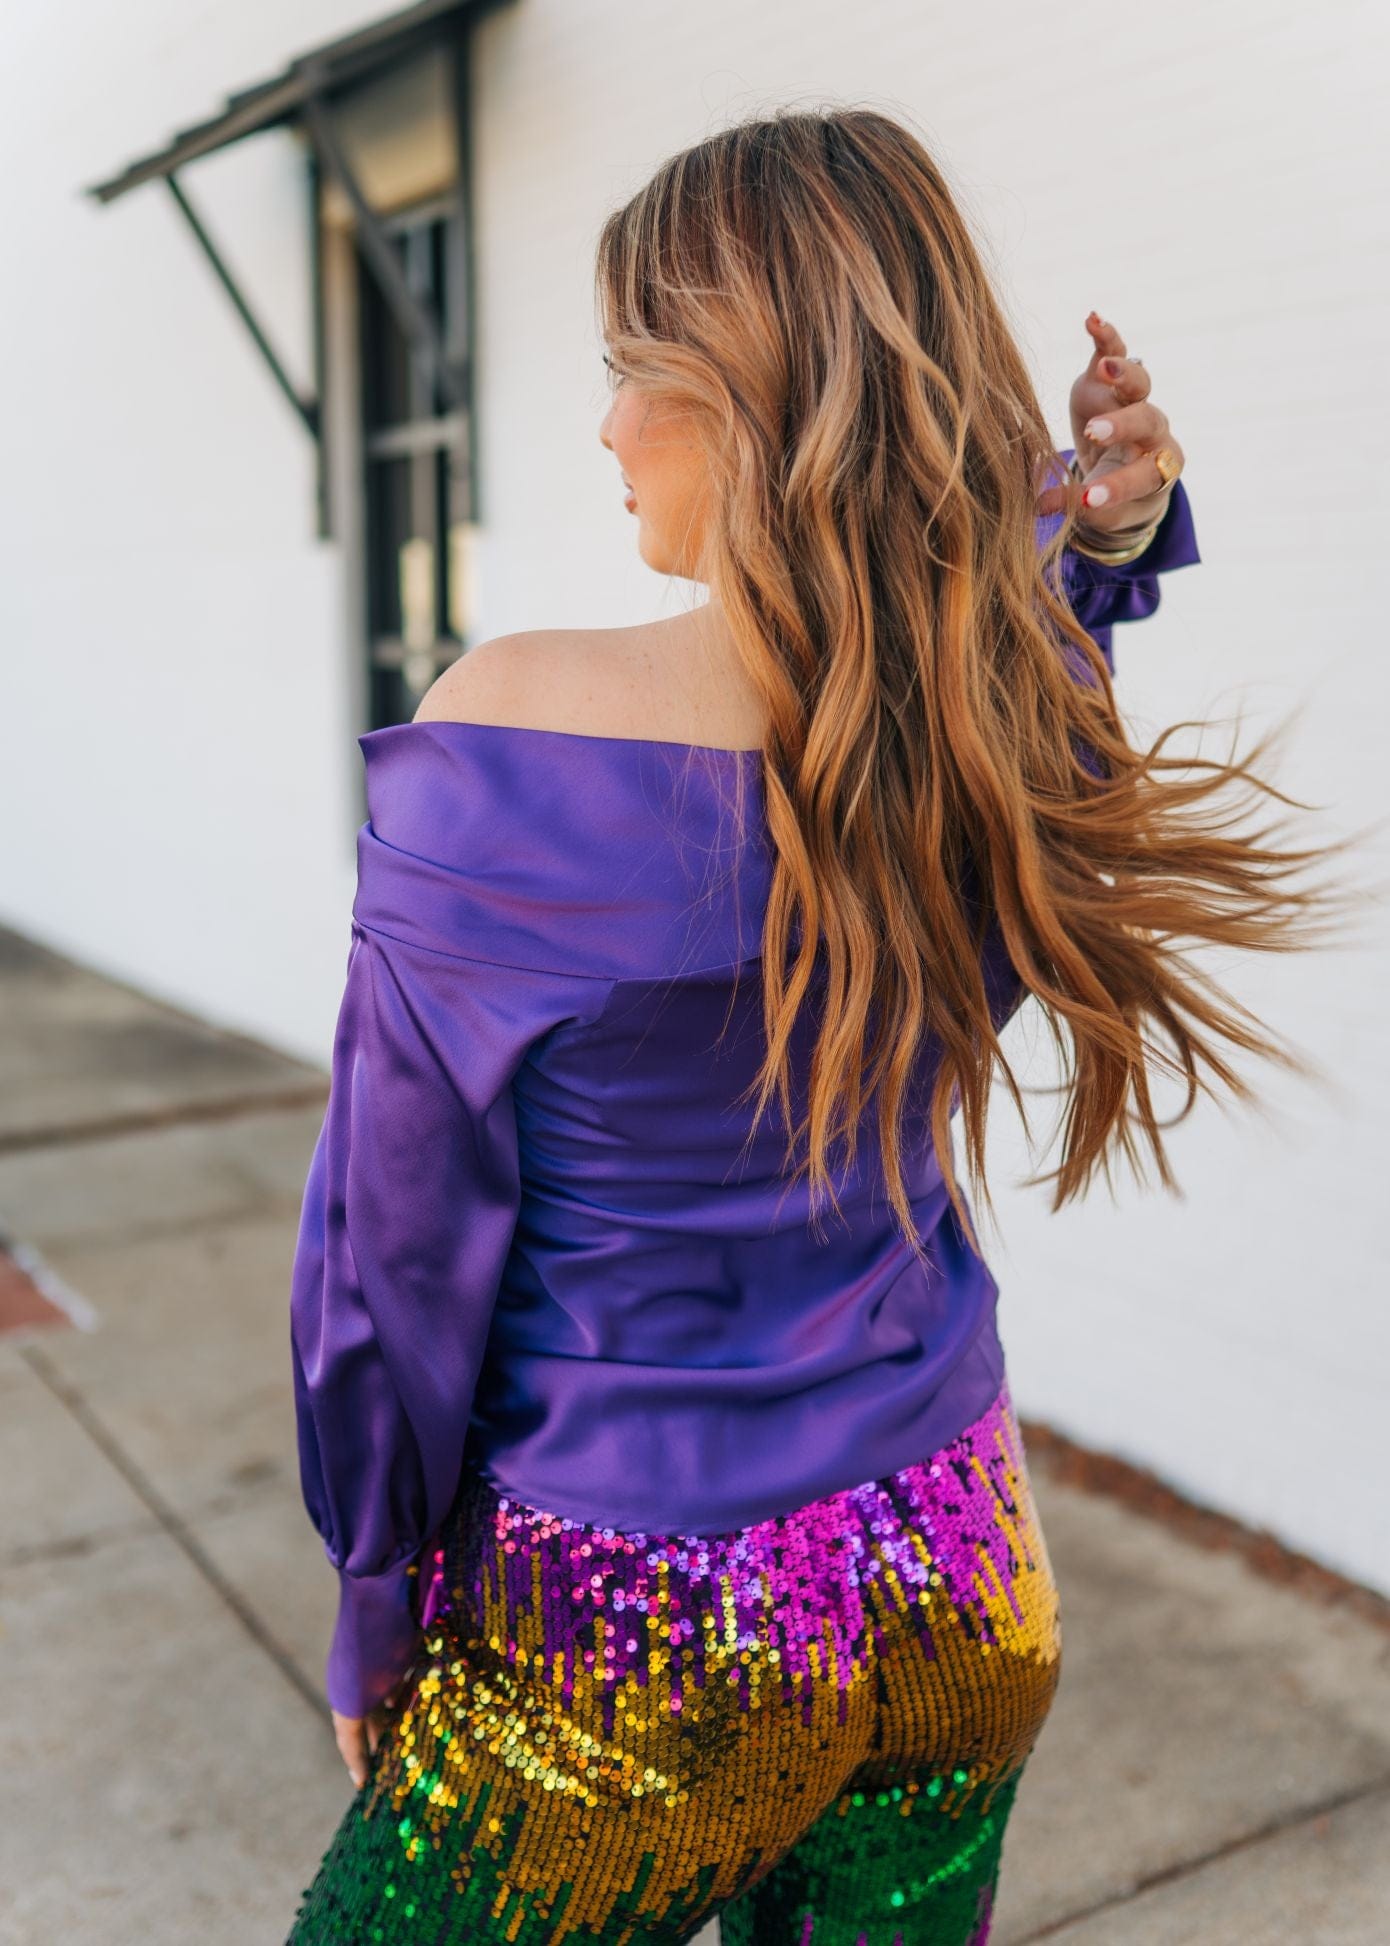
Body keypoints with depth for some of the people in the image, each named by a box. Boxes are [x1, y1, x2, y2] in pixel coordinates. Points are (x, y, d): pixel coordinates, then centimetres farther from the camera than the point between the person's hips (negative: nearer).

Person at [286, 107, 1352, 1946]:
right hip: (957, 1587, 5)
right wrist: (1107, 532, -1)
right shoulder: (1013, 742, -8)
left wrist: (375, 1629, 1)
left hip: (618, 1658, -5)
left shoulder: (504, 738, -23)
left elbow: (394, 1262, -14)